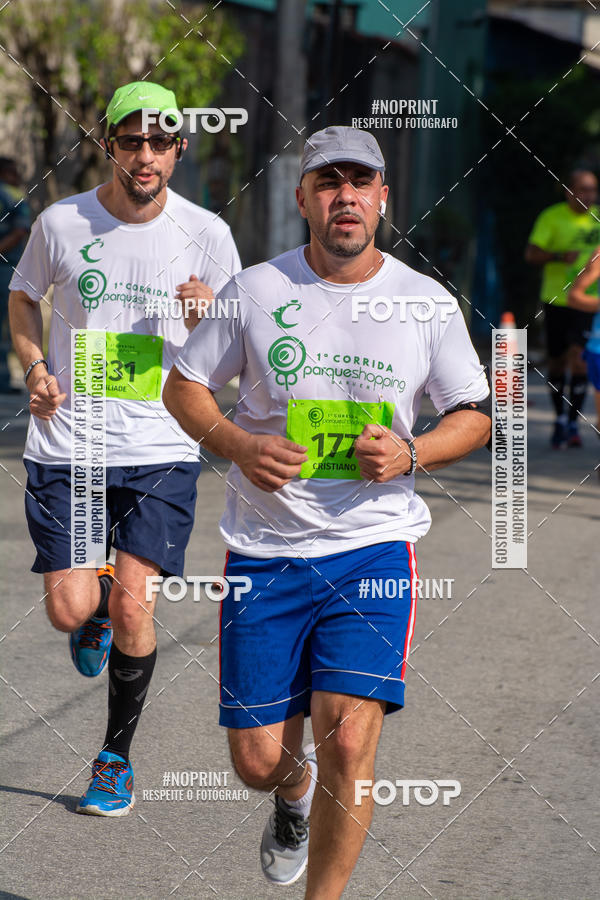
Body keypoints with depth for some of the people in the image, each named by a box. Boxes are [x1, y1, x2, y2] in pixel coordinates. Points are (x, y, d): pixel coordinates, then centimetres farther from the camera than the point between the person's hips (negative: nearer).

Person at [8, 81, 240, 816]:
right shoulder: (61, 224, -2)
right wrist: (35, 368, -1)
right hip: (65, 448, 1)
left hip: (162, 453, 0)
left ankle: (117, 757, 13)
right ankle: (97, 604, 34)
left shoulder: (206, 234, -2)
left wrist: (207, 323, -15)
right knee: (70, 610, -6)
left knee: (132, 606, -8)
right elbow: (23, 296, 17)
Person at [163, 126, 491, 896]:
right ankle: (295, 791, 42)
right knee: (258, 760, 4)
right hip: (264, 555, 1)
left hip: (374, 549, -1)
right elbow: (183, 385, 9)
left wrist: (411, 454, -10)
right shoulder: (255, 290, 0)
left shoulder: (429, 303, 1)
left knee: (348, 742, -15)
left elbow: (475, 415, 10)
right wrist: (236, 443, -11)